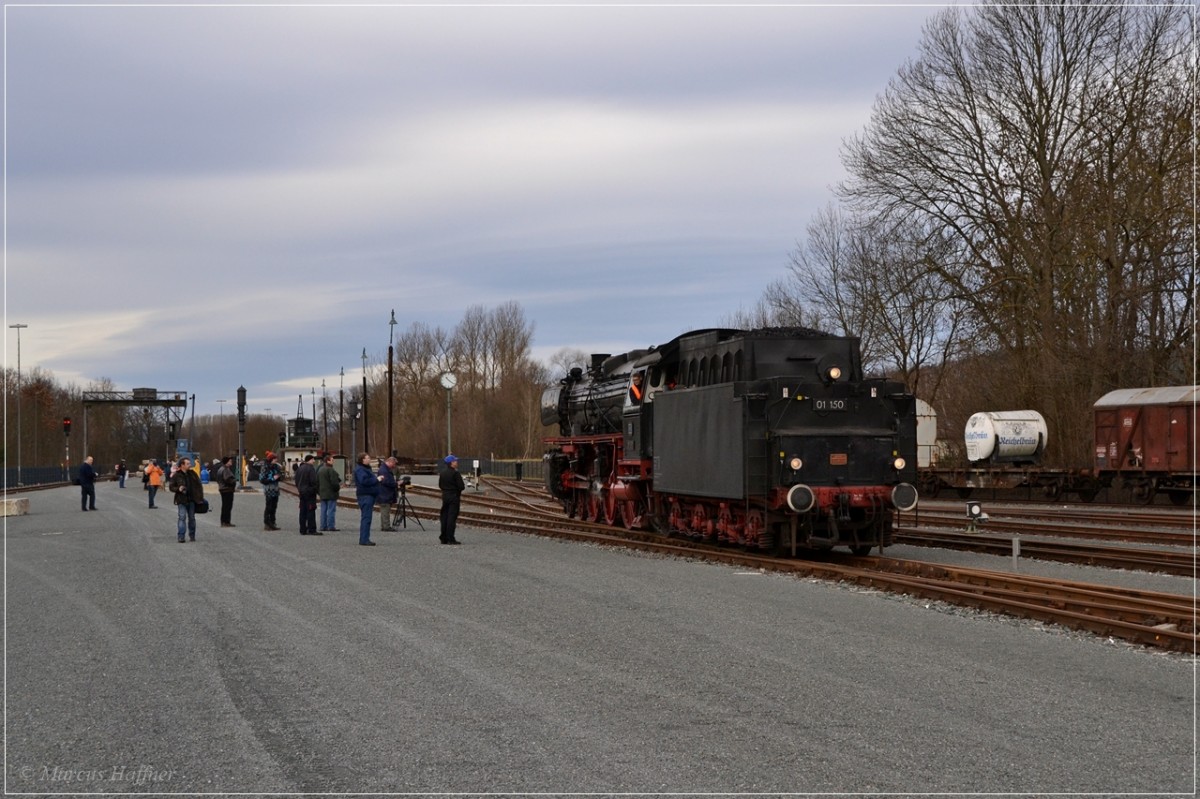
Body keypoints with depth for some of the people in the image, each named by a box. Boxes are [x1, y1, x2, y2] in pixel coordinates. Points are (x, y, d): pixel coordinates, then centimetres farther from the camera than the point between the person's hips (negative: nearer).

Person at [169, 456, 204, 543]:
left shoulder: (192, 474, 7)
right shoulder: (176, 476, -3)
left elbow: (199, 485, 12)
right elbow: (171, 487, 0)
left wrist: (201, 496, 5)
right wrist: (178, 489, -20)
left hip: (192, 500, 4)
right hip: (181, 500, -4)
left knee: (191, 518, 10)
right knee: (182, 517, -11)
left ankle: (192, 535, 20)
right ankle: (181, 536, -11)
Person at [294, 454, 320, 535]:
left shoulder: (299, 468, 11)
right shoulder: (311, 468, -14)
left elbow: (296, 480, 16)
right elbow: (313, 481, -18)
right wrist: (315, 489, -6)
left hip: (302, 492, 8)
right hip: (310, 492, -8)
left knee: (303, 511, 10)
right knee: (311, 511, -6)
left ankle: (303, 530, 12)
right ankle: (312, 530, -7)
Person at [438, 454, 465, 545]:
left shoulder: (442, 472, 8)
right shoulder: (455, 473, -15)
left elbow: (440, 485, 15)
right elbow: (461, 486, -16)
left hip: (445, 496, 7)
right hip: (454, 496, -7)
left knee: (444, 516, 11)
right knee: (452, 517, -7)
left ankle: (444, 538, 15)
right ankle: (450, 539, -10)